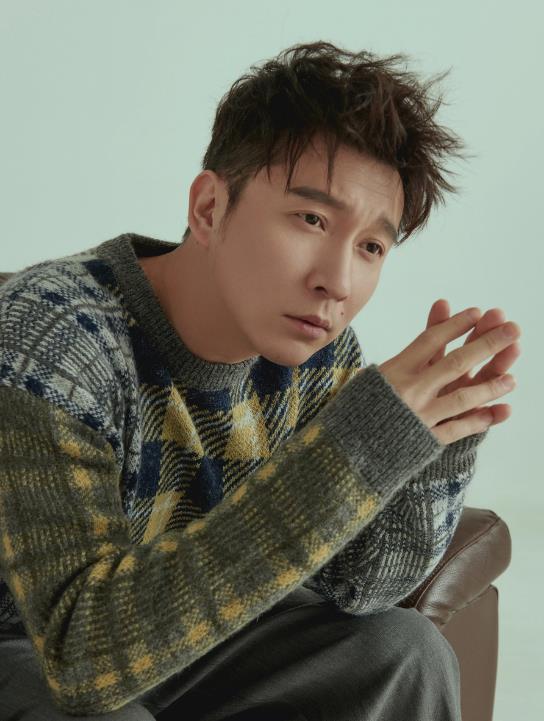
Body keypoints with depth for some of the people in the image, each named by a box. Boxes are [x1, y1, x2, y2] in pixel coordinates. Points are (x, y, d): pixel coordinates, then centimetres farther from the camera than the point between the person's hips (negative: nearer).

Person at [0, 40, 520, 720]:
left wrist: (439, 447, -25)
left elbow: (360, 588, -4)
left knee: (405, 651, -8)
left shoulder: (314, 342, -11)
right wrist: (355, 447, -43)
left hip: (181, 632, 5)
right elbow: (85, 654, -39)